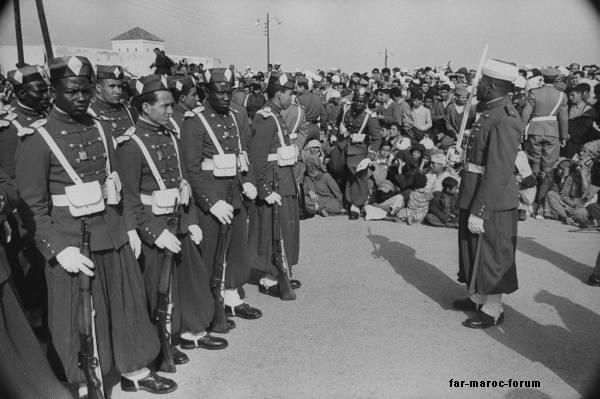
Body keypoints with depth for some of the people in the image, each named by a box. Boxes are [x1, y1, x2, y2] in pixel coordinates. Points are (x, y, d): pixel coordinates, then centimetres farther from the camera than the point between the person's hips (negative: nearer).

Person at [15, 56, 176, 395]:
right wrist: (60, 249, -18)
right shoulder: (37, 139, -9)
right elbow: (33, 205, -10)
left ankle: (135, 370, 35)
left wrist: (130, 227, 10)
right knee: (77, 319, 9)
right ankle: (82, 384, 30)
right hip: (72, 242, -5)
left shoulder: (98, 129, 7)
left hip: (114, 236, 6)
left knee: (127, 302, 16)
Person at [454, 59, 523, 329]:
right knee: (475, 253, 21)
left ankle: (493, 310, 22)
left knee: (491, 256, 5)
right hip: (473, 198, 10)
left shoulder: (505, 120, -22)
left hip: (491, 205, -10)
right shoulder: (490, 112, 9)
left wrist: (479, 211, -24)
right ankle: (479, 298, 39)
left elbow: (498, 173, -26)